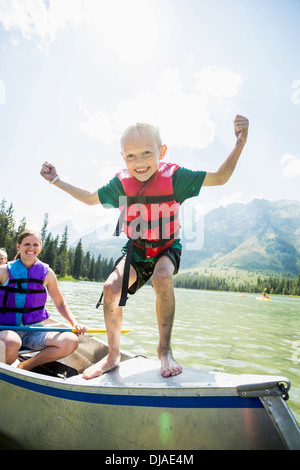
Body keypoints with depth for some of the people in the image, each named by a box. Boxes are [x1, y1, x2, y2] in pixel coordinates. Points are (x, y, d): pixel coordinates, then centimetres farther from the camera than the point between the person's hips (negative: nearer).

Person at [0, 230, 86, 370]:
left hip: (34, 331, 3)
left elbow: (60, 303, 12)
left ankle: (23, 367, -6)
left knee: (71, 341, -21)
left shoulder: (47, 273, 5)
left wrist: (74, 323, -4)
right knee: (12, 343, -38)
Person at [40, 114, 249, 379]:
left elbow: (220, 178, -13)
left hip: (168, 247, -2)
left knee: (162, 278, -34)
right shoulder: (121, 183, -10)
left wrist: (239, 144, -28)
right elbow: (90, 199, 7)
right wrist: (57, 181, 6)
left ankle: (164, 349, -12)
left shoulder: (174, 176, -18)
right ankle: (113, 355, 3)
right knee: (111, 287, -19)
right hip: (136, 248, 3)